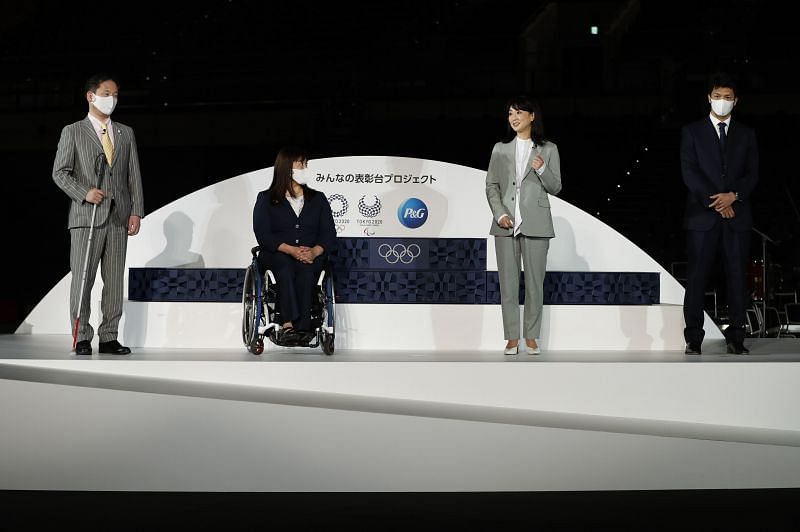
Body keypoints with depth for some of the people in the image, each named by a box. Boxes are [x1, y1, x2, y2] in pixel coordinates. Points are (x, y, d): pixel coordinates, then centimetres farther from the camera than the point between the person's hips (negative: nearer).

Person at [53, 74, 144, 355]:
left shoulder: (126, 133, 16)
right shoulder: (72, 132, 6)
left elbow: (134, 175, 11)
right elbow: (60, 172, 1)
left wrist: (136, 212, 2)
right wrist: (84, 192, -14)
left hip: (119, 216, 3)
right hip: (86, 216, -3)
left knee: (115, 280, 3)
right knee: (82, 278, -5)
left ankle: (109, 337, 9)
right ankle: (82, 338, 1)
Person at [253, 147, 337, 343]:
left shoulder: (318, 199, 18)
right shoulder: (266, 199, 10)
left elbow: (329, 234, 8)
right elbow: (263, 235, -3)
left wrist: (314, 251, -15)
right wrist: (291, 250, -19)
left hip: (312, 255, 1)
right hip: (276, 255, -1)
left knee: (305, 268, -34)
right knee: (286, 265, -36)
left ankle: (289, 327, -44)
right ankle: (289, 324, -47)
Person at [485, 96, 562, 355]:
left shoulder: (548, 149, 5)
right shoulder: (500, 149, 9)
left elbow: (555, 187, 4)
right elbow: (491, 186, 7)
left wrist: (542, 169, -15)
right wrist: (500, 214, -8)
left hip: (535, 224, -1)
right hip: (506, 225, 1)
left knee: (535, 282, 2)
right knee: (508, 282, 2)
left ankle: (531, 337, 10)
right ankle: (512, 337, 8)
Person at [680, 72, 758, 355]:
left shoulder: (746, 134, 13)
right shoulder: (692, 131, 7)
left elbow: (753, 174, 7)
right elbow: (689, 172, -3)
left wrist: (733, 196, -12)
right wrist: (716, 202, -11)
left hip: (737, 215, 2)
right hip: (702, 215, -2)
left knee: (737, 276, 2)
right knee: (696, 277, -3)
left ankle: (736, 337, 6)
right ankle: (693, 339, 0)